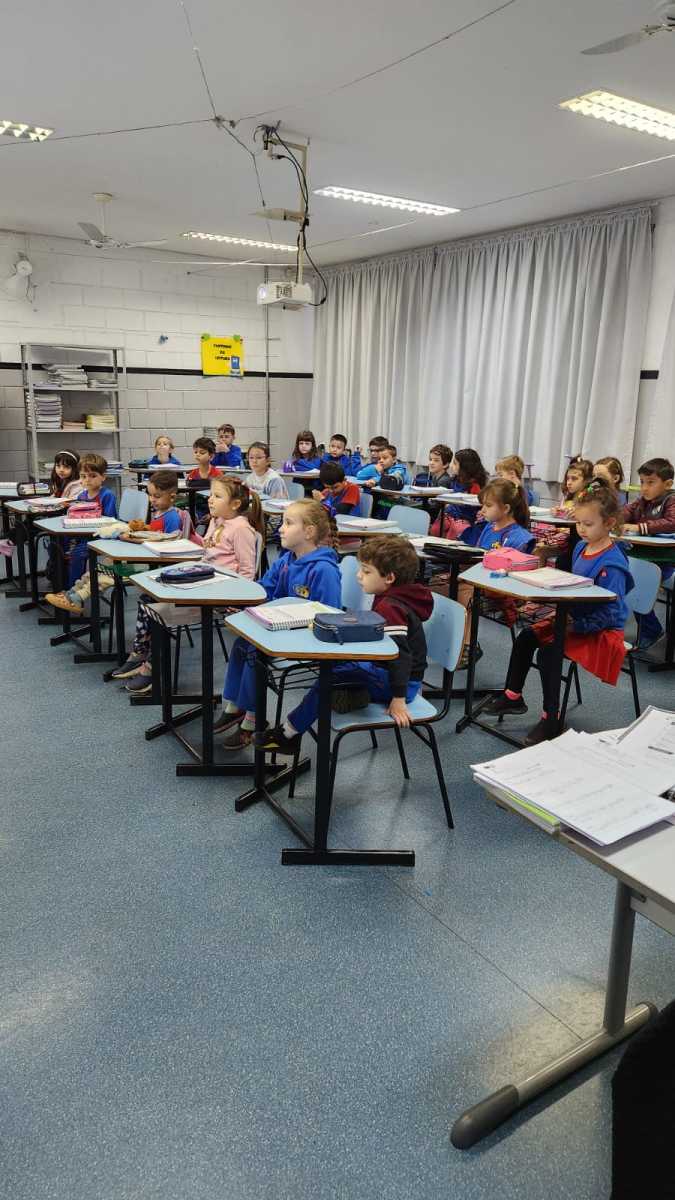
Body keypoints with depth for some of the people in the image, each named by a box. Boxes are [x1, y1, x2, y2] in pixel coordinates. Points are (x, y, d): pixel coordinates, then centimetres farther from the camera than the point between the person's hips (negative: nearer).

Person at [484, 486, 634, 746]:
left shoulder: (611, 564, -22)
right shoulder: (581, 548, 4)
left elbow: (609, 614, -23)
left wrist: (575, 625, -26)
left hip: (602, 630, -9)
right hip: (574, 617, 9)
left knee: (548, 651, -25)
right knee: (526, 637, 2)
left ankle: (550, 718, -11)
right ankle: (513, 696, 15)